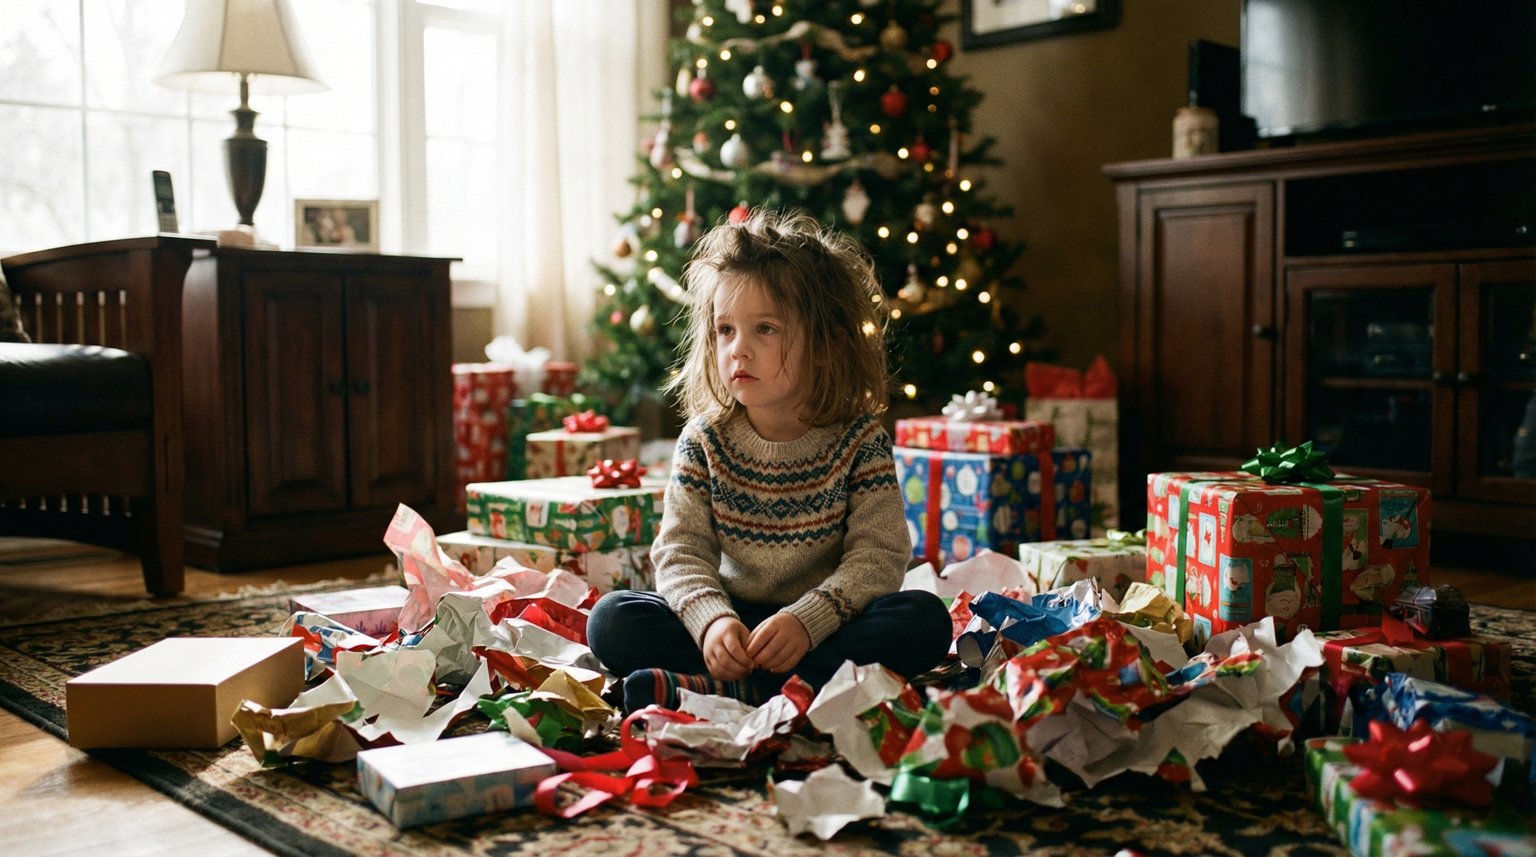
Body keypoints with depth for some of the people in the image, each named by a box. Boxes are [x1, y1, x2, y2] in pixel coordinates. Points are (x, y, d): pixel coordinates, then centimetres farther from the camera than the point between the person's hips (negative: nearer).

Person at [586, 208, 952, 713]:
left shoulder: (859, 440, -8)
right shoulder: (705, 441, -2)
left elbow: (881, 554, -13)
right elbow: (681, 549, -7)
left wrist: (807, 620, -29)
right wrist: (712, 619, -28)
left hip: (824, 627, -1)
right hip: (731, 622, 1)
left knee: (924, 620, -30)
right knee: (612, 619, -17)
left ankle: (723, 690, -34)